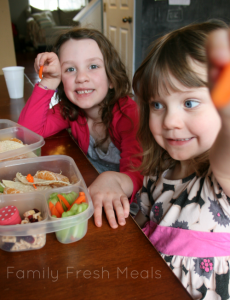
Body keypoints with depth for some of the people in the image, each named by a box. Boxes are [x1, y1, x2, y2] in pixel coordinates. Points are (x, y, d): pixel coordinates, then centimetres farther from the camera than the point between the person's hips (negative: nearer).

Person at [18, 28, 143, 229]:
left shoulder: (127, 112, -20)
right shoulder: (69, 110, -5)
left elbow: (138, 173, -31)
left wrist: (113, 180, -54)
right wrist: (49, 81, -18)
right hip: (87, 192, 4)